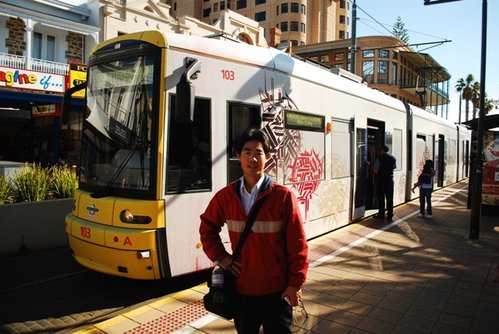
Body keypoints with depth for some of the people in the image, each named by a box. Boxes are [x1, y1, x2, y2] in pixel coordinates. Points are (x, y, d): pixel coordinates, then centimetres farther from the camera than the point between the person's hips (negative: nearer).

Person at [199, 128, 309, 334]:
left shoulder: (283, 196, -14)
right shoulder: (225, 196, -3)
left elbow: (297, 245, -11)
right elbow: (207, 227, 13)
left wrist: (296, 284, -9)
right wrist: (219, 256, 3)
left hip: (275, 291, -3)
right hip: (241, 290, 3)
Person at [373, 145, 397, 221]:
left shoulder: (379, 158, -11)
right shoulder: (393, 158, 4)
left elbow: (376, 170, -15)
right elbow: (394, 168, 16)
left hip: (381, 180, -4)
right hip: (390, 180, 4)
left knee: (381, 198, 4)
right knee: (389, 198, 9)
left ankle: (381, 214, 9)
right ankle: (390, 215, 12)